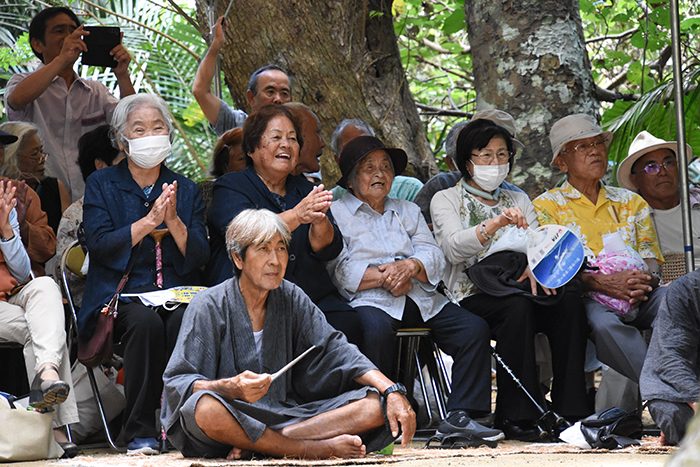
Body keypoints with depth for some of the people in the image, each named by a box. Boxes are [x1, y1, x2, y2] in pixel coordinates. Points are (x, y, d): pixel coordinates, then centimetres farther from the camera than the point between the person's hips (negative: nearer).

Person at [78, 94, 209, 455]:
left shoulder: (185, 189, 19)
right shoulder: (101, 185, 12)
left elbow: (199, 257, 8)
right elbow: (100, 245, -4)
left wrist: (173, 221, -8)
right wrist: (149, 221, -11)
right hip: (122, 293, -2)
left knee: (186, 321, -33)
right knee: (146, 322, -35)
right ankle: (140, 432, -27)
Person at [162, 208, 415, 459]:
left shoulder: (292, 299, 10)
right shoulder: (209, 307, -5)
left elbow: (336, 350, 3)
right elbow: (177, 382, -11)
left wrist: (392, 391, -12)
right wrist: (231, 388, -32)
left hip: (287, 415, 5)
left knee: (376, 407, -13)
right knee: (206, 409, -40)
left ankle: (252, 446, -24)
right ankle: (316, 448, -24)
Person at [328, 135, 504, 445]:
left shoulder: (408, 211, 29)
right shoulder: (336, 213, 13)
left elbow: (434, 257, 13)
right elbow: (338, 270, -3)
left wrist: (411, 266, -10)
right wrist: (383, 277, -14)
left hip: (421, 300, 5)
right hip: (371, 301, -5)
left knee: (475, 328, -19)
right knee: (377, 329, -40)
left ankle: (459, 417, -23)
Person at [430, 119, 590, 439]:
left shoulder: (518, 199, 24)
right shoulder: (446, 200, 8)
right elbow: (454, 248, -11)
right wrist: (496, 223, -28)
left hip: (517, 288, 4)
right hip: (472, 296, -4)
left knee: (569, 299, -27)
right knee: (518, 307, -36)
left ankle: (571, 409, -29)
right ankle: (516, 416, -34)